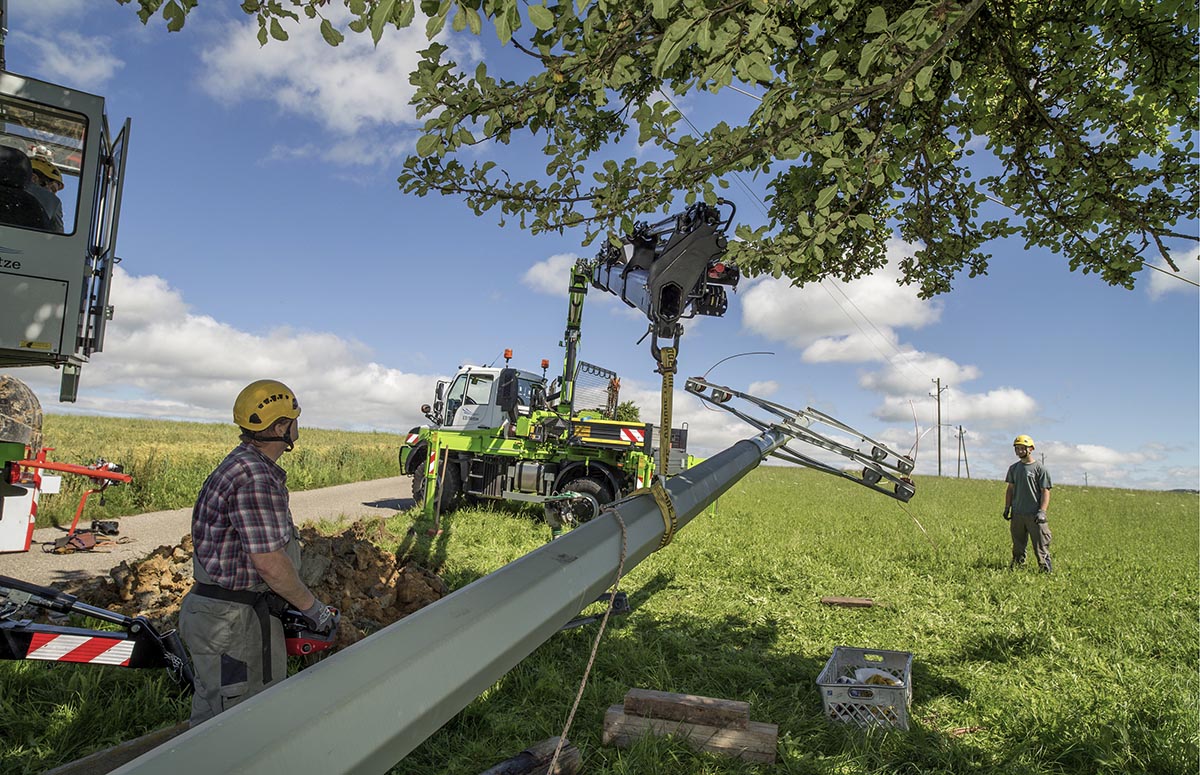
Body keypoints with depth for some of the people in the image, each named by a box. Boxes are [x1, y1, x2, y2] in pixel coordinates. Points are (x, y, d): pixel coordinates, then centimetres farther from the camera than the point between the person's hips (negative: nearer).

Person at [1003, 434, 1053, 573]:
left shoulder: (1040, 468, -2)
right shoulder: (1014, 468, 13)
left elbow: (1045, 492, -5)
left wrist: (1042, 511, -13)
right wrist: (1007, 508, 11)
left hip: (1034, 514, -5)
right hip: (1017, 514, 5)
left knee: (1040, 545, -4)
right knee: (1018, 544, 11)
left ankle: (1046, 568, -1)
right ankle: (1017, 564, 19)